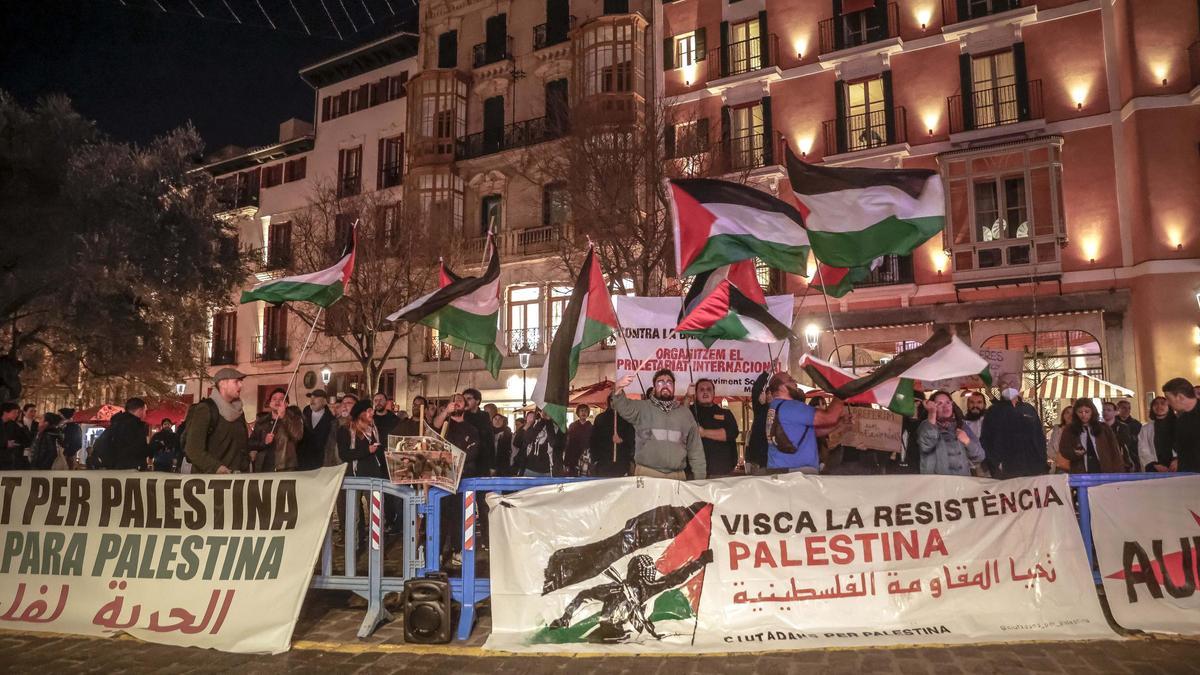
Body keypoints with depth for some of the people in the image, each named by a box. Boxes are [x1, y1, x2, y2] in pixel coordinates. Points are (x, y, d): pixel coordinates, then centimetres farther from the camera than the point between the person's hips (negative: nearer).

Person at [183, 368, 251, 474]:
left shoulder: (238, 412, 14)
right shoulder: (205, 409, -6)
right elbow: (193, 449, -15)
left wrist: (244, 469, 5)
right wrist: (218, 469, -24)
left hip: (234, 477, 6)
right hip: (208, 477, -6)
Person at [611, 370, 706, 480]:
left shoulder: (685, 413, 14)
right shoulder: (642, 408, 4)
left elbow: (695, 449, 15)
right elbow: (624, 407, -17)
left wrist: (700, 479, 10)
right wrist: (618, 390, -39)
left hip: (677, 476, 3)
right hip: (646, 474, -2)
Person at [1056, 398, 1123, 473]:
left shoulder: (1104, 428, 9)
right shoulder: (1069, 431, 6)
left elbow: (1114, 451, 8)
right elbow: (1063, 452, 6)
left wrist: (1118, 472, 0)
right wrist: (1074, 453, -14)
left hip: (1104, 473, 1)